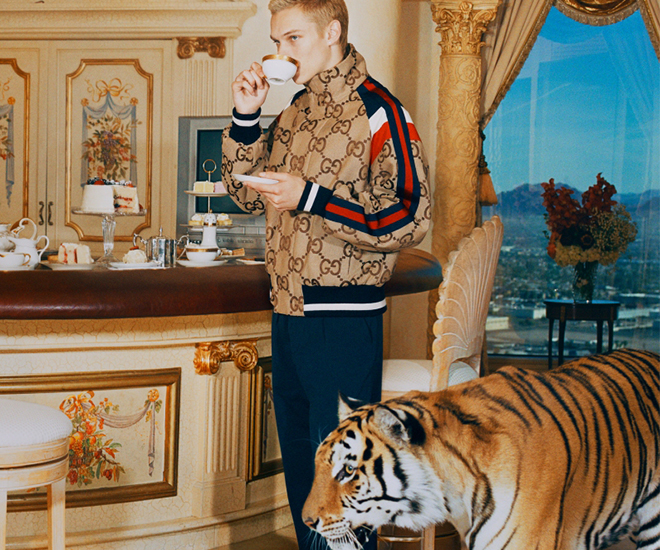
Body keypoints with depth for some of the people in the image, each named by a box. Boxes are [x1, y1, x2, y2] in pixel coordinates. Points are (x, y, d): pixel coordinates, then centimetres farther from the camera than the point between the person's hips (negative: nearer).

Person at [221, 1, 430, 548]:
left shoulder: (378, 112, -11)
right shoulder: (296, 110, 12)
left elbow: (410, 219, -17)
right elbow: (249, 195, 18)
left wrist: (309, 199, -19)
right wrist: (245, 117, 3)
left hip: (345, 320, -8)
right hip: (288, 313, 8)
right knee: (297, 455, 18)